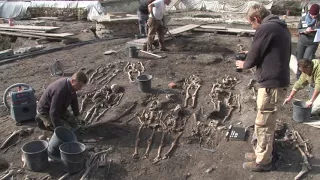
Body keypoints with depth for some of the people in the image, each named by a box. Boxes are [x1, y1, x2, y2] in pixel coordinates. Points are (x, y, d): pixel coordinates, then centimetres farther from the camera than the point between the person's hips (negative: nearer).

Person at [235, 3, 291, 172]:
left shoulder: (265, 28, -16)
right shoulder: (281, 27, 14)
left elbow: (253, 58, -12)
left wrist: (244, 64, 8)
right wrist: (251, 54, 14)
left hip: (271, 84, -10)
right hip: (280, 81, 10)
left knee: (263, 125, 4)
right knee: (268, 122, 21)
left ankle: (263, 161, 17)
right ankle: (262, 152, 35)